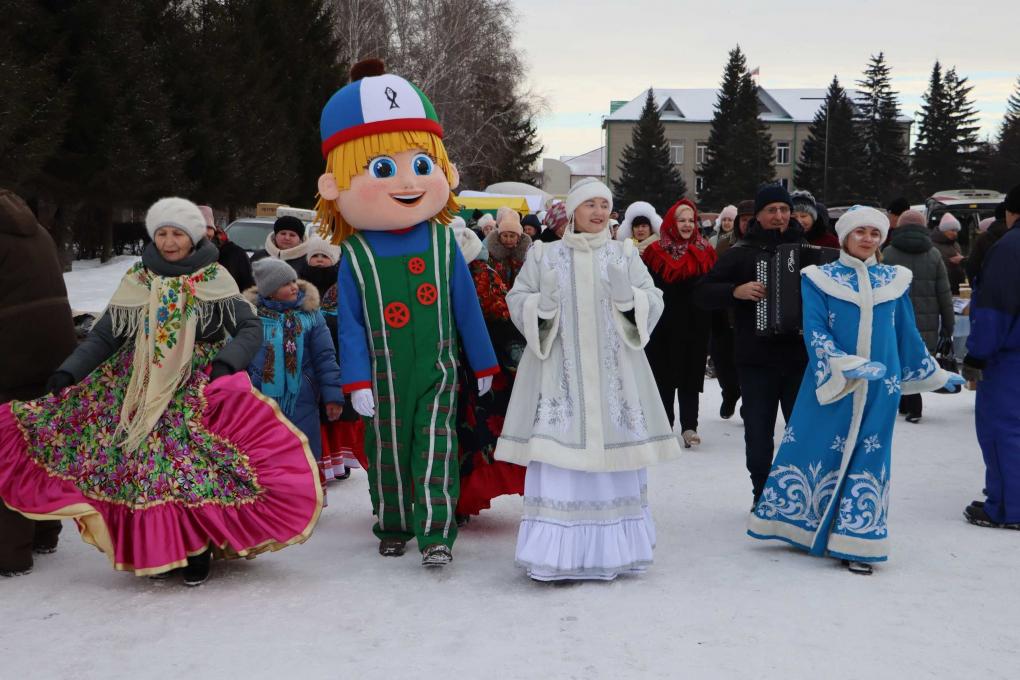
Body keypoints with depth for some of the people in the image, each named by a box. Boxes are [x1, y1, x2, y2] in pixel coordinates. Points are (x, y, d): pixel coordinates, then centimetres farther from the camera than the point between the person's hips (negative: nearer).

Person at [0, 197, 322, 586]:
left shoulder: (215, 279, 2)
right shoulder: (137, 281, 8)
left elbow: (250, 329, -3)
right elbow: (104, 336, 8)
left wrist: (226, 362, -21)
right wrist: (68, 373, -5)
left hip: (199, 392, -2)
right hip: (143, 391, 3)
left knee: (198, 467, -10)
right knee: (145, 467, -4)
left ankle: (199, 550, 4)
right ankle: (157, 549, 10)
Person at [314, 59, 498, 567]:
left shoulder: (441, 242, -3)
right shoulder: (355, 254, -6)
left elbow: (466, 306, 4)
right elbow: (350, 322, -3)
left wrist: (483, 363, 10)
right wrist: (356, 381, -6)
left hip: (438, 368, 0)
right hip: (385, 373, 1)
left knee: (435, 445, -5)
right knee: (387, 448, 12)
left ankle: (436, 533, -2)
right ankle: (392, 527, 30)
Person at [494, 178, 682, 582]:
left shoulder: (625, 255, 12)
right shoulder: (543, 256, 9)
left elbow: (653, 304, 7)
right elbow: (517, 304, 6)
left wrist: (627, 297, -13)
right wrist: (543, 303, -14)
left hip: (613, 374, 2)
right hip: (560, 372, -1)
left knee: (614, 455, 1)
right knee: (557, 460, -8)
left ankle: (610, 549, 13)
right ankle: (556, 553, -3)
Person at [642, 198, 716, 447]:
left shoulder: (705, 253, 3)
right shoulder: (656, 252, -1)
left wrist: (710, 322, -5)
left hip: (694, 326, 0)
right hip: (662, 326, 0)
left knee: (690, 377, 3)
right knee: (663, 377, 8)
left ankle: (689, 426, 5)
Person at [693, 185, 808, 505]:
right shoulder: (742, 252, 2)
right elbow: (703, 292, -2)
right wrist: (737, 291, -18)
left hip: (800, 356, 1)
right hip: (756, 358, -1)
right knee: (758, 431, 6)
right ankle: (762, 493, 19)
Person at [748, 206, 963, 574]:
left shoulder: (895, 280, 8)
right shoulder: (819, 278, -1)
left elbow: (908, 335, 18)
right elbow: (814, 332, -10)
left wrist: (937, 375, 23)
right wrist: (846, 365, -23)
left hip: (880, 387, 2)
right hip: (829, 384, -2)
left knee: (867, 459, 4)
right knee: (815, 452, 2)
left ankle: (855, 544, 11)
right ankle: (806, 530, 18)